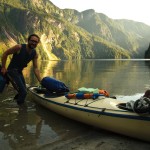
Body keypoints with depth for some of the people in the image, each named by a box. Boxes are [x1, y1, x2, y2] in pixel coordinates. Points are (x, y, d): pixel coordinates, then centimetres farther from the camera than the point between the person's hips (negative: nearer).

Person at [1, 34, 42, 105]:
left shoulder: (35, 54, -4)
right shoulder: (19, 47, -21)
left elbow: (35, 68, -4)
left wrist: (41, 81, -10)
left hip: (19, 72, 7)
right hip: (12, 70, -7)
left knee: (23, 92, 20)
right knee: (23, 92, -16)